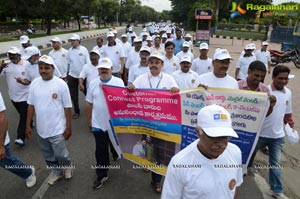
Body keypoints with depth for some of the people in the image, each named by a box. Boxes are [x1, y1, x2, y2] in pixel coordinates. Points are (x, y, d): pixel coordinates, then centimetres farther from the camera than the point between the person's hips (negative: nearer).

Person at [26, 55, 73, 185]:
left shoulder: (61, 84, -15)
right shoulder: (34, 84, -2)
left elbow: (67, 107, -11)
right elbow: (31, 105, 5)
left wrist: (68, 127, -9)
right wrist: (28, 126, 6)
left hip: (57, 129, -5)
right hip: (41, 129, 5)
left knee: (60, 155, 4)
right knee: (48, 156, 19)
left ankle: (67, 166, 37)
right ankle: (56, 172, 44)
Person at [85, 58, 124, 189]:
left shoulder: (118, 82, -7)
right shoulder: (93, 83, 2)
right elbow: (89, 103, 8)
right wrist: (89, 120, 11)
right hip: (98, 123, 2)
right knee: (100, 150, 9)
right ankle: (101, 175, 23)